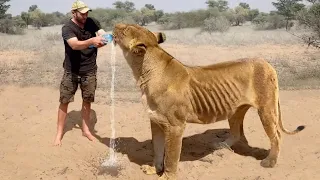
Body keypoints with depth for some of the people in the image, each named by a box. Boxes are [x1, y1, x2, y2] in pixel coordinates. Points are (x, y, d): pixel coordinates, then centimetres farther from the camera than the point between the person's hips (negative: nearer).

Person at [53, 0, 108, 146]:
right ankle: (59, 133, 15)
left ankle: (85, 130, 28)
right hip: (71, 71, -3)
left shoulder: (92, 22, -2)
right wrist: (92, 41, -49)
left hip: (90, 70, 3)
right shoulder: (67, 28, -16)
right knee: (64, 101, 3)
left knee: (87, 101, 12)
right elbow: (75, 45, -33)